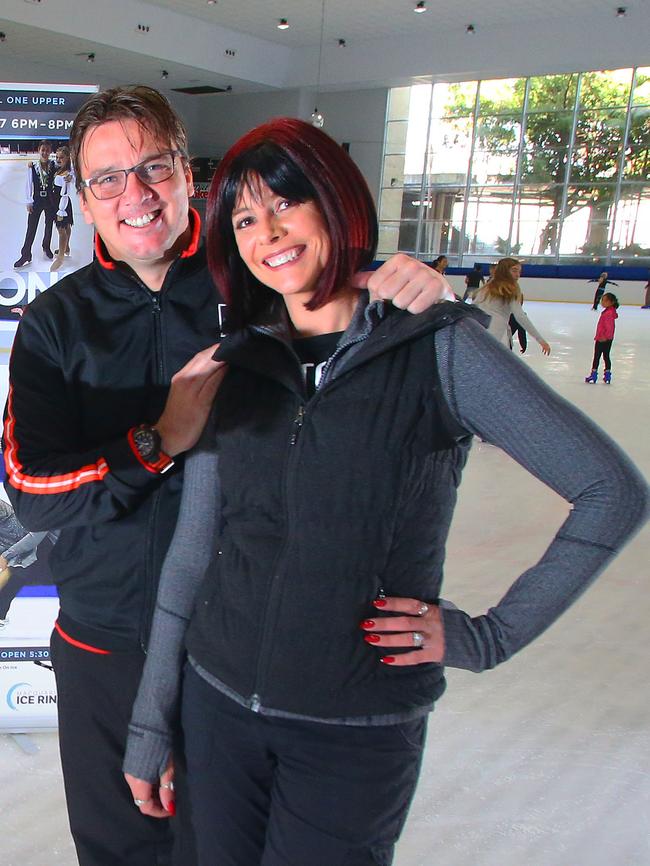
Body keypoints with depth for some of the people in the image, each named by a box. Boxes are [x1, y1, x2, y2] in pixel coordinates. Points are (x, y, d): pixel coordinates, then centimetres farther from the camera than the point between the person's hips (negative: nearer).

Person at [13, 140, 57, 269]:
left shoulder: (54, 165, -5)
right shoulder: (32, 167, -6)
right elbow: (29, 184, -3)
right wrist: (28, 202, -4)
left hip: (50, 201, 1)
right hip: (37, 201, -1)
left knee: (49, 225, 17)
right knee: (31, 228, 0)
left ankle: (46, 247, 41)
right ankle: (26, 255, 7)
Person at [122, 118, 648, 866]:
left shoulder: (438, 349, -11)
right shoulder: (234, 367, 0)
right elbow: (190, 551, 4)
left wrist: (489, 636, -9)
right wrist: (150, 724, 6)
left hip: (360, 732, -3)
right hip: (218, 703, 4)